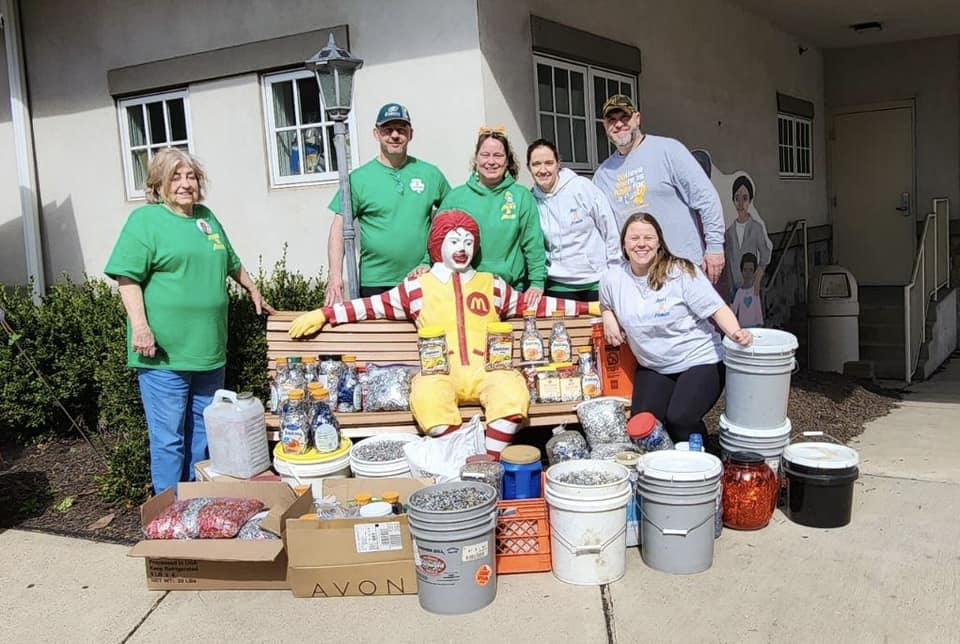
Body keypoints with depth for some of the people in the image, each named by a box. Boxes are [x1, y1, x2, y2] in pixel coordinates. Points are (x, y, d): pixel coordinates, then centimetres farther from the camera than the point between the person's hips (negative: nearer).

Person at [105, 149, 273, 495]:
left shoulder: (207, 218, 16)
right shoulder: (145, 220, -5)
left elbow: (231, 263, 31)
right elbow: (128, 278, -12)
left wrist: (254, 291, 36)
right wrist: (141, 327, -21)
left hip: (209, 350, 7)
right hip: (164, 353, -7)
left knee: (204, 433, 15)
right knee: (169, 438, -1)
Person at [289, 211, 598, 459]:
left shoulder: (491, 284, 20)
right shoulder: (418, 286, 16)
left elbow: (531, 305, 21)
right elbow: (373, 306, 13)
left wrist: (589, 307, 16)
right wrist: (323, 314, 4)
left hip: (484, 373, 1)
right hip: (440, 374, -1)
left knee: (511, 390, -31)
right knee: (427, 395, -35)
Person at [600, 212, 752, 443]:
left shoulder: (682, 272, -14)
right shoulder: (612, 279, -1)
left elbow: (717, 309, -16)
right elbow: (606, 305, 23)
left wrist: (736, 333, -35)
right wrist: (609, 319, 0)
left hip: (699, 361, -4)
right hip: (652, 367, 5)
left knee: (679, 420, -22)